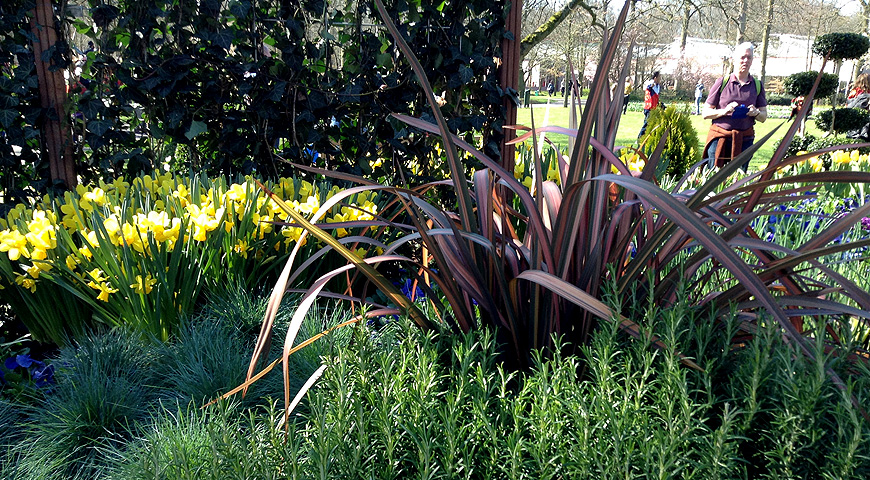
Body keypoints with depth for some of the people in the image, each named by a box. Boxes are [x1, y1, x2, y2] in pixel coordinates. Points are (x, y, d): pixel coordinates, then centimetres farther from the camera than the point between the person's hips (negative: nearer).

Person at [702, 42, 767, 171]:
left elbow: (764, 116, 14)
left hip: (745, 140, 2)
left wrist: (756, 113, -9)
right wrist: (724, 111, -16)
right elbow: (706, 113, 2)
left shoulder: (757, 85, 11)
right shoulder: (722, 82, 3)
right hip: (719, 137, -2)